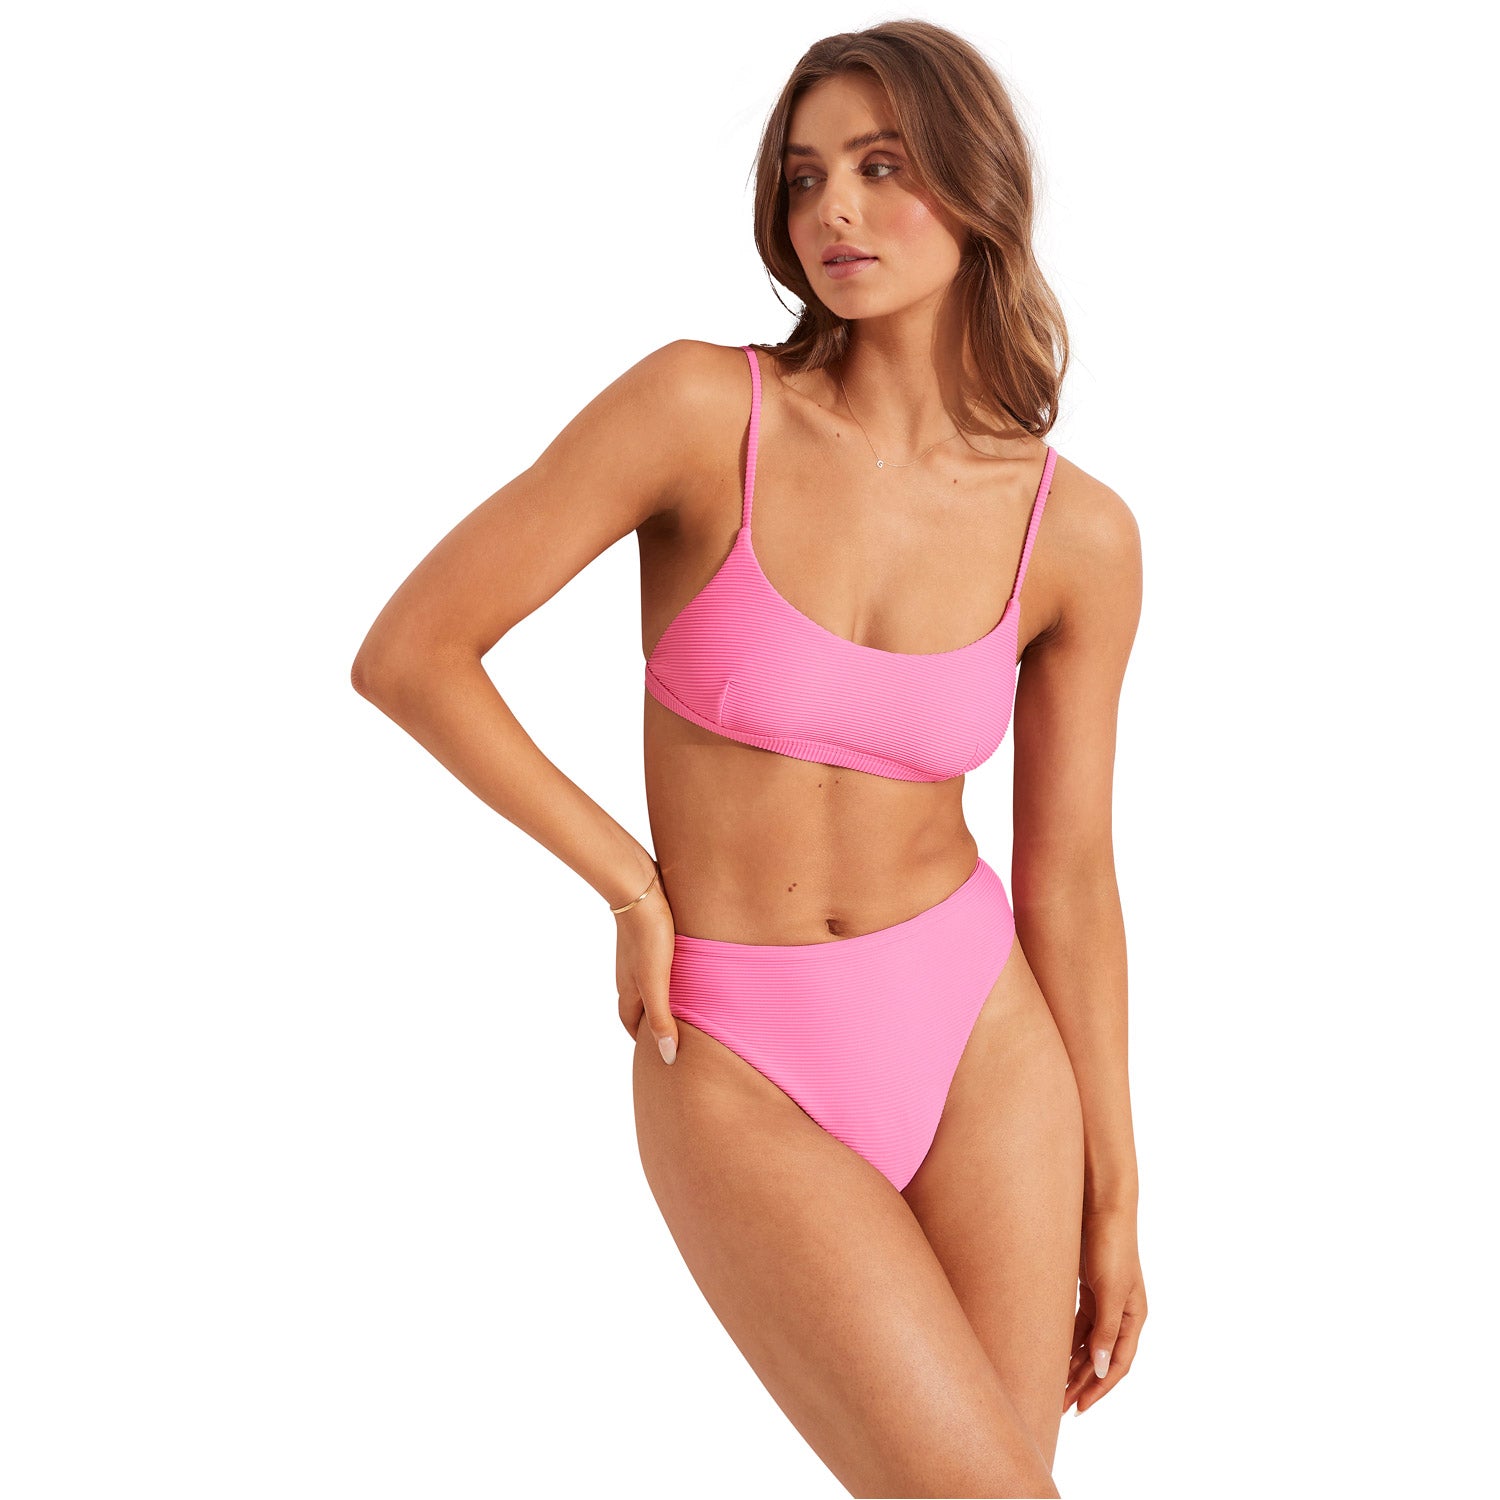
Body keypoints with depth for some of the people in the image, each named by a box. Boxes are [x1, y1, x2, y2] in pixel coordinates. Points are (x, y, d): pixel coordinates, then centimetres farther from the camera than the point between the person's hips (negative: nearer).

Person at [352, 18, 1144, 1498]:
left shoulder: (1077, 533, -4)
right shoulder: (700, 405, -14)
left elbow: (1068, 876, 3)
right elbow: (408, 653, -12)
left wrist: (1113, 1200, 7)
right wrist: (637, 887, -8)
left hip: (976, 1041, 3)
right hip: (740, 1081, -3)